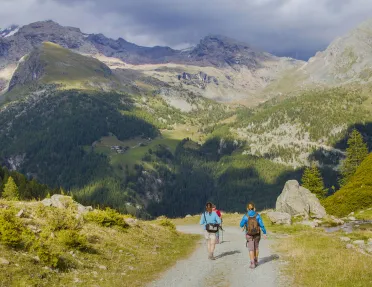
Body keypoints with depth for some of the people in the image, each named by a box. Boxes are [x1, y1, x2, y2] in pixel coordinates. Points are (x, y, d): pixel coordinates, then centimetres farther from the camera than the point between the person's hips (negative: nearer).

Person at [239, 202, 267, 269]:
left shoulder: (246, 216, -14)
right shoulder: (257, 215, -11)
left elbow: (241, 225, -4)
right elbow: (261, 225, -13)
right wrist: (264, 233, -3)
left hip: (249, 235, -2)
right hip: (257, 234, 2)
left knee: (251, 249, 4)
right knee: (256, 247, 22)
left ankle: (252, 264, -5)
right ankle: (256, 261, 31)